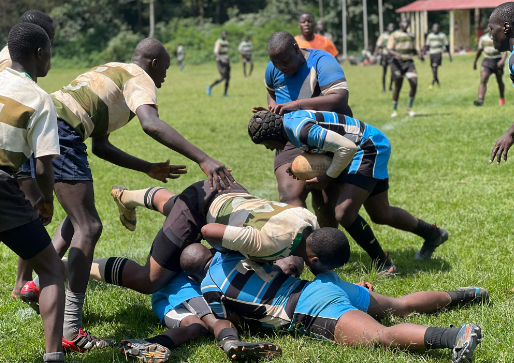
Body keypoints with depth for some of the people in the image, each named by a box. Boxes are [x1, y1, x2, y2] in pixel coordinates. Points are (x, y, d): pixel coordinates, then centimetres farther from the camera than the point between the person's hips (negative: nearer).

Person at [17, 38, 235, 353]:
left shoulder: (111, 73, 32)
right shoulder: (139, 79, 4)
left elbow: (100, 146, 31)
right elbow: (151, 124, -19)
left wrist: (148, 168, 30)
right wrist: (203, 159, -25)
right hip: (61, 133, -10)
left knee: (79, 217, 27)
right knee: (88, 228, -9)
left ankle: (38, 284, 32)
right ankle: (70, 332, -13)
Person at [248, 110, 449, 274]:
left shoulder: (301, 130, -29)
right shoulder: (288, 120, 2)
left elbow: (347, 147, -31)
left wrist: (328, 178, -18)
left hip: (370, 147, -11)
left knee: (344, 213, -18)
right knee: (381, 215, 18)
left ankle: (384, 265, -4)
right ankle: (433, 234, 39)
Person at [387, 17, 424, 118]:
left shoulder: (411, 36, 18)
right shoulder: (394, 35, 2)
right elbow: (389, 49, -5)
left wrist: (418, 53, 4)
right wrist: (396, 54, -26)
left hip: (409, 62, 4)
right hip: (398, 62, -4)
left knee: (414, 84, -12)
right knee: (398, 87, -1)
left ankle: (409, 108, 3)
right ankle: (394, 110, 13)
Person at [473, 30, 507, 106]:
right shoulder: (483, 38, 4)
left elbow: (505, 51, -16)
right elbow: (479, 50, 17)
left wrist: (503, 60, -34)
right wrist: (475, 62, 23)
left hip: (498, 62, -2)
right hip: (487, 61, 2)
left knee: (499, 81, 13)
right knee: (483, 81, -16)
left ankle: (502, 98, 37)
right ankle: (480, 99, -28)